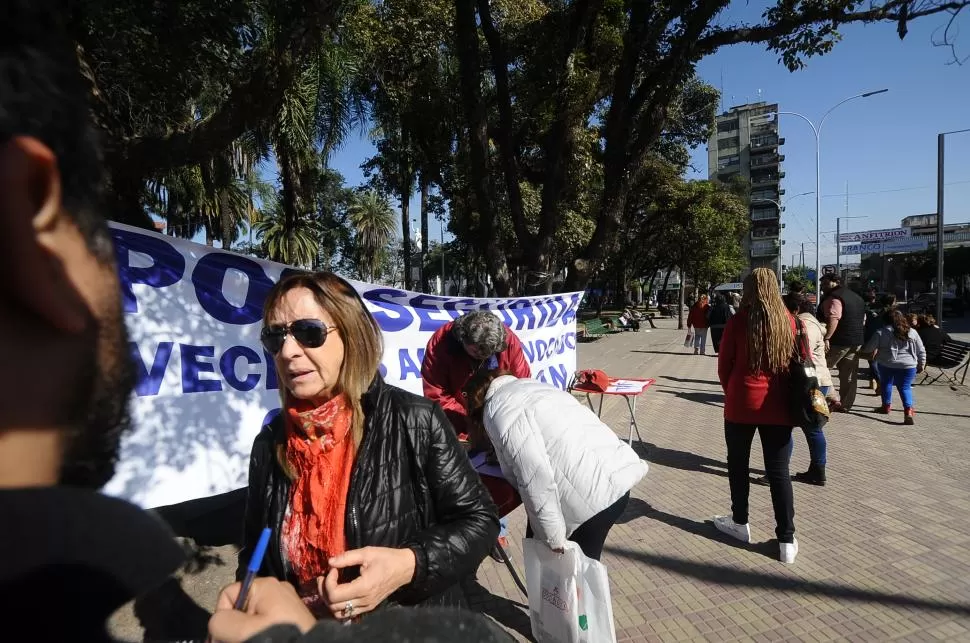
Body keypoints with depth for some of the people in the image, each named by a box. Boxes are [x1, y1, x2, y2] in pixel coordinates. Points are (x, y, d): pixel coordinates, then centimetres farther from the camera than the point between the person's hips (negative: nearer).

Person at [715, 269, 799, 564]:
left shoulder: (738, 321, -10)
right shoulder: (788, 321, -2)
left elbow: (724, 365, -3)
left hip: (741, 404, -2)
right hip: (777, 406, 3)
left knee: (738, 465, 15)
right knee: (779, 471, 8)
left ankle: (740, 523, 29)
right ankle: (787, 540, 14)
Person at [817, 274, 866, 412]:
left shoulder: (833, 298, -13)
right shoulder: (856, 297, 18)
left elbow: (833, 320, -26)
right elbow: (863, 320, 25)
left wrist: (826, 338, -29)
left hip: (839, 341, -9)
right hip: (856, 342, 9)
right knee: (849, 374, 11)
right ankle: (845, 404, 16)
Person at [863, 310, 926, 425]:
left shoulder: (881, 332, -4)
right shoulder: (913, 332, 7)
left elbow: (869, 348, -2)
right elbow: (921, 351, 11)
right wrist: (921, 365, 22)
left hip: (887, 364, -2)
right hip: (908, 365, 2)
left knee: (886, 383, 19)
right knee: (905, 387, 10)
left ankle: (886, 406, 28)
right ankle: (908, 410, -7)